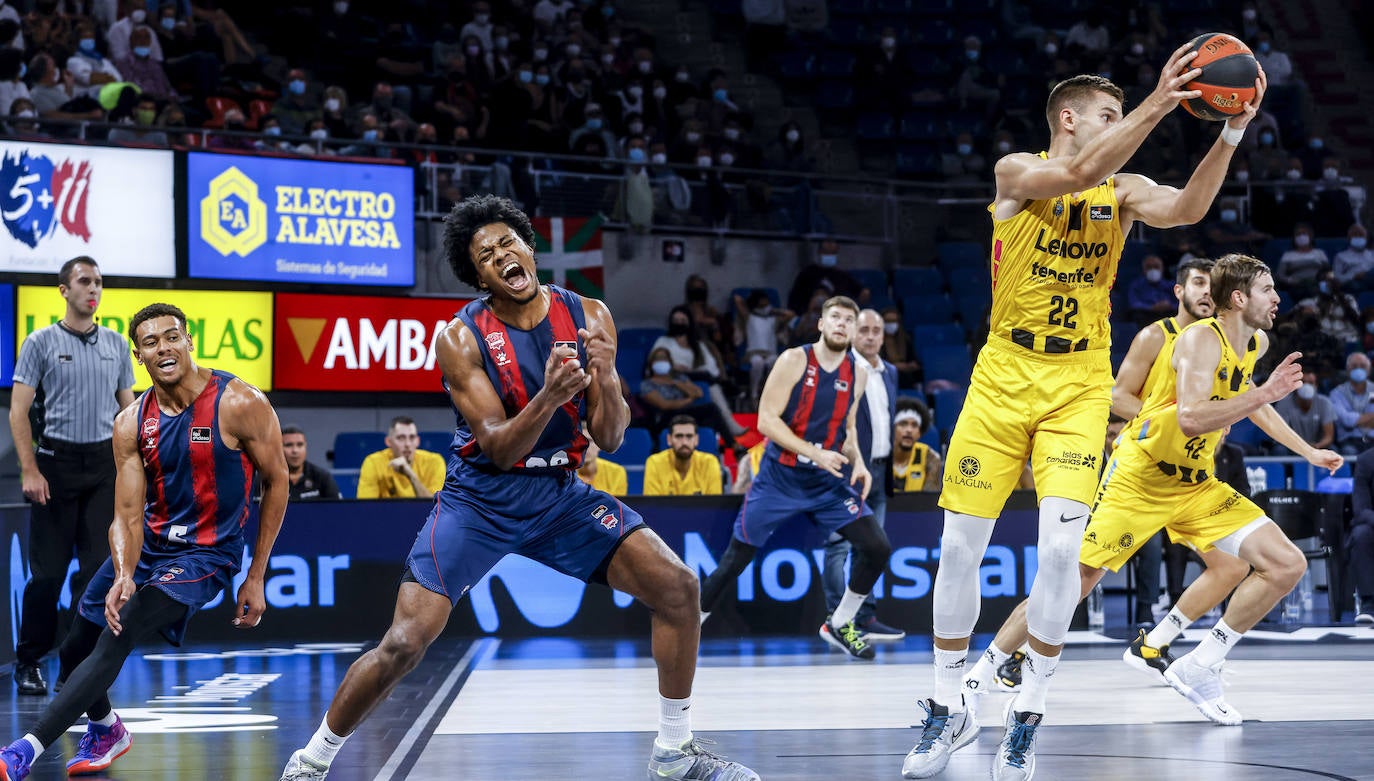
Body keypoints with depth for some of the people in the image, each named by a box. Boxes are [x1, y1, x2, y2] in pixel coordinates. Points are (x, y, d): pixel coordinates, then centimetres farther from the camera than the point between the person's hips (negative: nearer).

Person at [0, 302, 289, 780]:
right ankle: (106, 731, 44)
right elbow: (128, 515, -8)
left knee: (116, 640, -24)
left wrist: (256, 578, -6)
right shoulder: (131, 423, -5)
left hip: (206, 553, -6)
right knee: (75, 650, 11)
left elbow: (276, 481, -6)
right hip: (147, 543, 6)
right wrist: (124, 575, -31)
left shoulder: (240, 405, -17)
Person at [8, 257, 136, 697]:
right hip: (57, 462, -3)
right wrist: (29, 470, -13)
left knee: (97, 568, -2)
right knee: (48, 570, 0)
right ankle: (28, 663, 12)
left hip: (104, 463, 3)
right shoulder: (41, 343, -1)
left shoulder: (116, 344, 11)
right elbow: (19, 410, -4)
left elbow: (127, 408, 15)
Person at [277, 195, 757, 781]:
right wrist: (550, 396, -36)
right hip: (479, 498, -4)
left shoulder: (587, 317, -5)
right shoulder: (460, 338, -15)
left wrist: (605, 378, -26)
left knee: (678, 586, -9)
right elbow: (498, 449, -19)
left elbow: (610, 440, -6)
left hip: (558, 491, 4)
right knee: (405, 642, -16)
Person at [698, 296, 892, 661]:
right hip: (779, 478, -4)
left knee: (878, 549, -6)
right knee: (734, 562, -2)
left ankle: (839, 625, 12)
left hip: (828, 481, 4)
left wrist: (858, 462, 0)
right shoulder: (794, 360, -11)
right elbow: (766, 420, -16)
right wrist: (815, 453, -24)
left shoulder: (858, 373, 3)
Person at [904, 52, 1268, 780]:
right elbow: (1077, 175, -26)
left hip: (1078, 390, 1)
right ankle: (947, 710, 17)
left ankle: (1027, 718, 2)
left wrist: (1232, 132, -31)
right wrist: (1157, 106, -34)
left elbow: (1186, 208, -18)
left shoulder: (1123, 190, 2)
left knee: (1060, 548, -13)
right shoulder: (1017, 173, -5)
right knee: (960, 546, 0)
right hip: (1003, 378, -1)